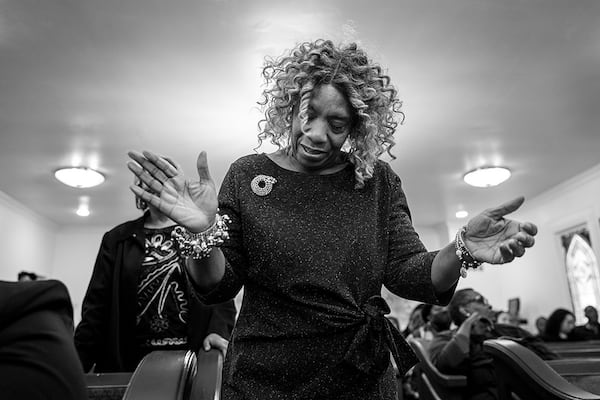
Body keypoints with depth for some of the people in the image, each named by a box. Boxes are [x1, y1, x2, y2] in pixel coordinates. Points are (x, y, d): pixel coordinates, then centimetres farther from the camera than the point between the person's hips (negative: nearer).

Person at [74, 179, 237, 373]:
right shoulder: (117, 239, 11)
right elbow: (97, 302, 7)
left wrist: (219, 330, -16)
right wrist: (77, 362, -2)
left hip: (192, 356, -1)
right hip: (130, 361, 1)